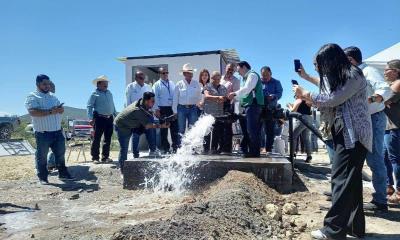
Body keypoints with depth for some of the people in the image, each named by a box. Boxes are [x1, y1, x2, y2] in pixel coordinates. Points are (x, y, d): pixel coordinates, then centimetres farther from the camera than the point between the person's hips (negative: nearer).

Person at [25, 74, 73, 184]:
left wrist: (58, 110, -10)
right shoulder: (32, 97, -5)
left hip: (57, 131, 6)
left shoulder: (53, 96, 16)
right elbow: (32, 112, -19)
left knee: (60, 153, 12)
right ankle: (43, 177, 17)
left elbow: (62, 109, 15)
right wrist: (50, 112, -24)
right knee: (41, 156, 5)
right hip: (42, 133, -6)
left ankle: (63, 173, 23)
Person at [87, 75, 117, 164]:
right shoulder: (95, 94, -1)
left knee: (108, 139, 9)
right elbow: (89, 106, -6)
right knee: (97, 139, -3)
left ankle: (105, 157, 18)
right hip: (99, 118, -6)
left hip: (109, 118, 6)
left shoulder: (109, 93, 17)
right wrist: (91, 118, -15)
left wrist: (116, 115, 17)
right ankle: (95, 157, 5)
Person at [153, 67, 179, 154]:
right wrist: (157, 109, -9)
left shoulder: (172, 84, 15)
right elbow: (155, 98, -2)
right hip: (163, 109, -3)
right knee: (164, 130, 3)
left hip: (173, 109, 3)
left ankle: (175, 147, 11)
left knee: (174, 128, 3)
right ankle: (165, 148, 12)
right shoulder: (157, 85, 3)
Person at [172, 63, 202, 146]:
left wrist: (199, 108, 4)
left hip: (193, 108, 1)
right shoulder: (179, 84, 2)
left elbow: (199, 97, 10)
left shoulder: (197, 84, 7)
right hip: (182, 108, -1)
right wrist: (175, 111, -1)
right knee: (181, 129, 5)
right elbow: (175, 99, 3)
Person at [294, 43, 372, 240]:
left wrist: (306, 94, -7)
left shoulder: (354, 75, -10)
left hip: (354, 134, -9)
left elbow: (334, 99, -15)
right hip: (345, 133, 9)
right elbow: (330, 100, 9)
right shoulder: (338, 77, 18)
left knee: (342, 179, -11)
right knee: (350, 180, 10)